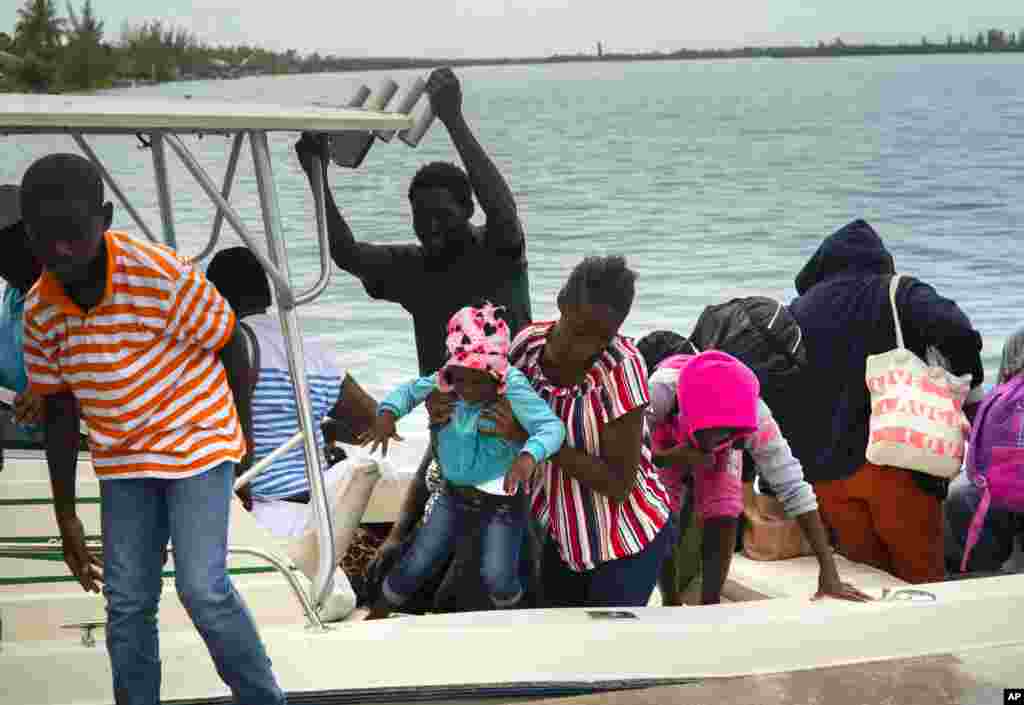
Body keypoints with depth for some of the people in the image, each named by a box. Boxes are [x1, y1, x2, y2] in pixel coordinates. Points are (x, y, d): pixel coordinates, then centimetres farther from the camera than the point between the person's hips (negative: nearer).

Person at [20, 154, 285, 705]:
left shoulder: (162, 275, -24)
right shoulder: (39, 311, -8)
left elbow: (230, 345, -10)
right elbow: (59, 413, 2)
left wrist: (239, 430, 2)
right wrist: (66, 516, 4)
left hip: (198, 446, -4)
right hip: (121, 463, 5)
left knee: (203, 588, -10)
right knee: (127, 604, 5)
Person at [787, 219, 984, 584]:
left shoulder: (798, 311, 14)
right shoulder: (900, 293, 4)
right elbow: (957, 333, -14)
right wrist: (972, 391, 2)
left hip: (828, 474, 3)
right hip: (895, 462, -3)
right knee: (922, 579, 5)